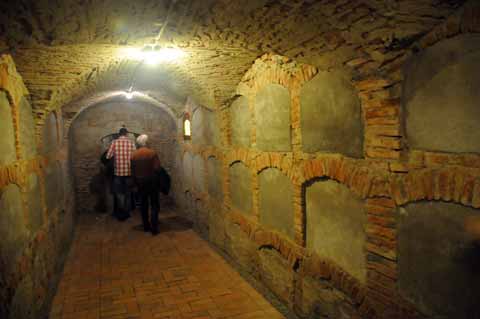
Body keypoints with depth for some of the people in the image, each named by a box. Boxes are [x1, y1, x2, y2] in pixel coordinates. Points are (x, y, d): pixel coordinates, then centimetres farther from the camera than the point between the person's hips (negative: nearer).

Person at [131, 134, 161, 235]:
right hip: (151, 181, -3)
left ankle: (146, 226, 21)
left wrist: (136, 181, 15)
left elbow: (133, 171, 3)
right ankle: (154, 228, -1)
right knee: (155, 205, 3)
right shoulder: (152, 153, -11)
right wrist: (152, 171, 5)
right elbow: (157, 168, -16)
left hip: (140, 182, 4)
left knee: (143, 205, 14)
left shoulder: (134, 155, 0)